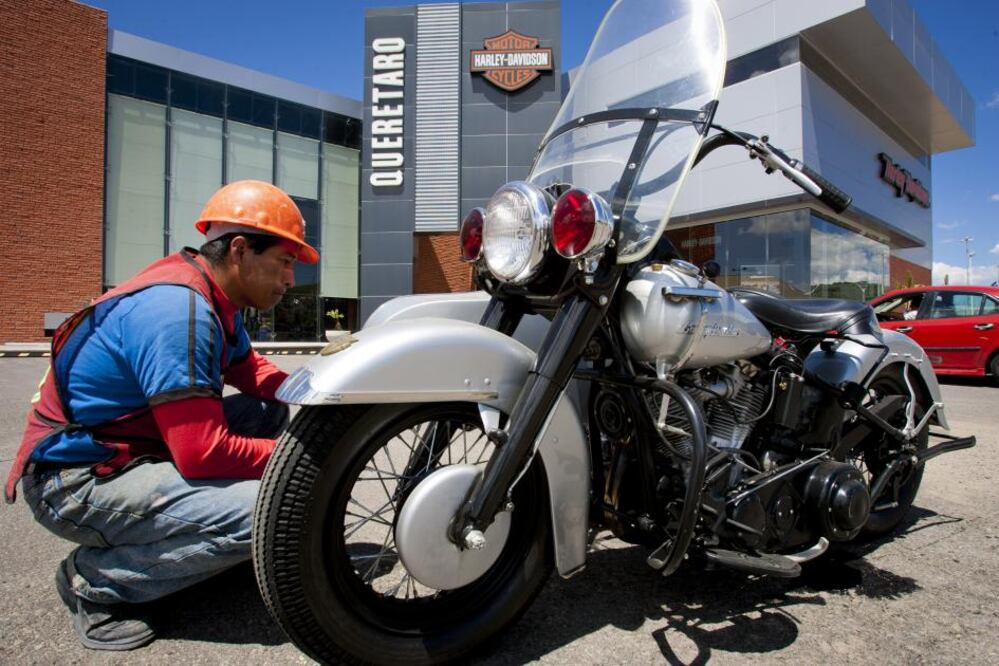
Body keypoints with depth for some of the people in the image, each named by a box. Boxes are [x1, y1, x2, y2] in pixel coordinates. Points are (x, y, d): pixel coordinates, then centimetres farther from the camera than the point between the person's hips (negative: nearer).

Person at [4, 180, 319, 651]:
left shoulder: (209, 294, 3)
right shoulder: (179, 309, -27)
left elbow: (251, 372, 15)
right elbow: (201, 454, -29)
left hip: (128, 451, 10)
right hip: (74, 483, -10)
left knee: (269, 413, 6)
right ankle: (95, 578, -4)